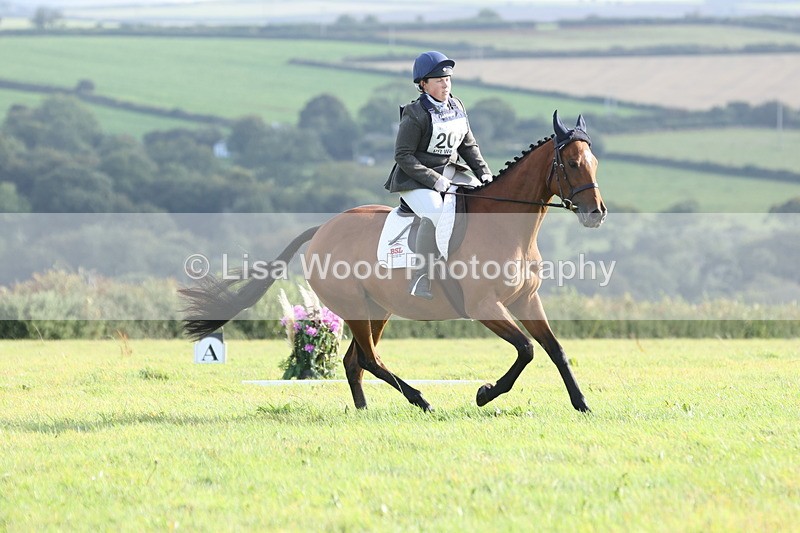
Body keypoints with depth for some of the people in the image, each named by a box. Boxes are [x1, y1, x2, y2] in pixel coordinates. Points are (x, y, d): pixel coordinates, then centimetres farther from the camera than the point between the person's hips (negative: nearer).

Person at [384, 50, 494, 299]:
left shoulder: (457, 108, 9)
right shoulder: (415, 115, -13)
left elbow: (468, 146, 17)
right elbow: (403, 156, -15)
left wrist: (484, 173, 3)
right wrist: (433, 180, -22)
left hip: (449, 175, 8)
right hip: (415, 181, -8)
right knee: (435, 213, -35)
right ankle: (420, 281, -30)